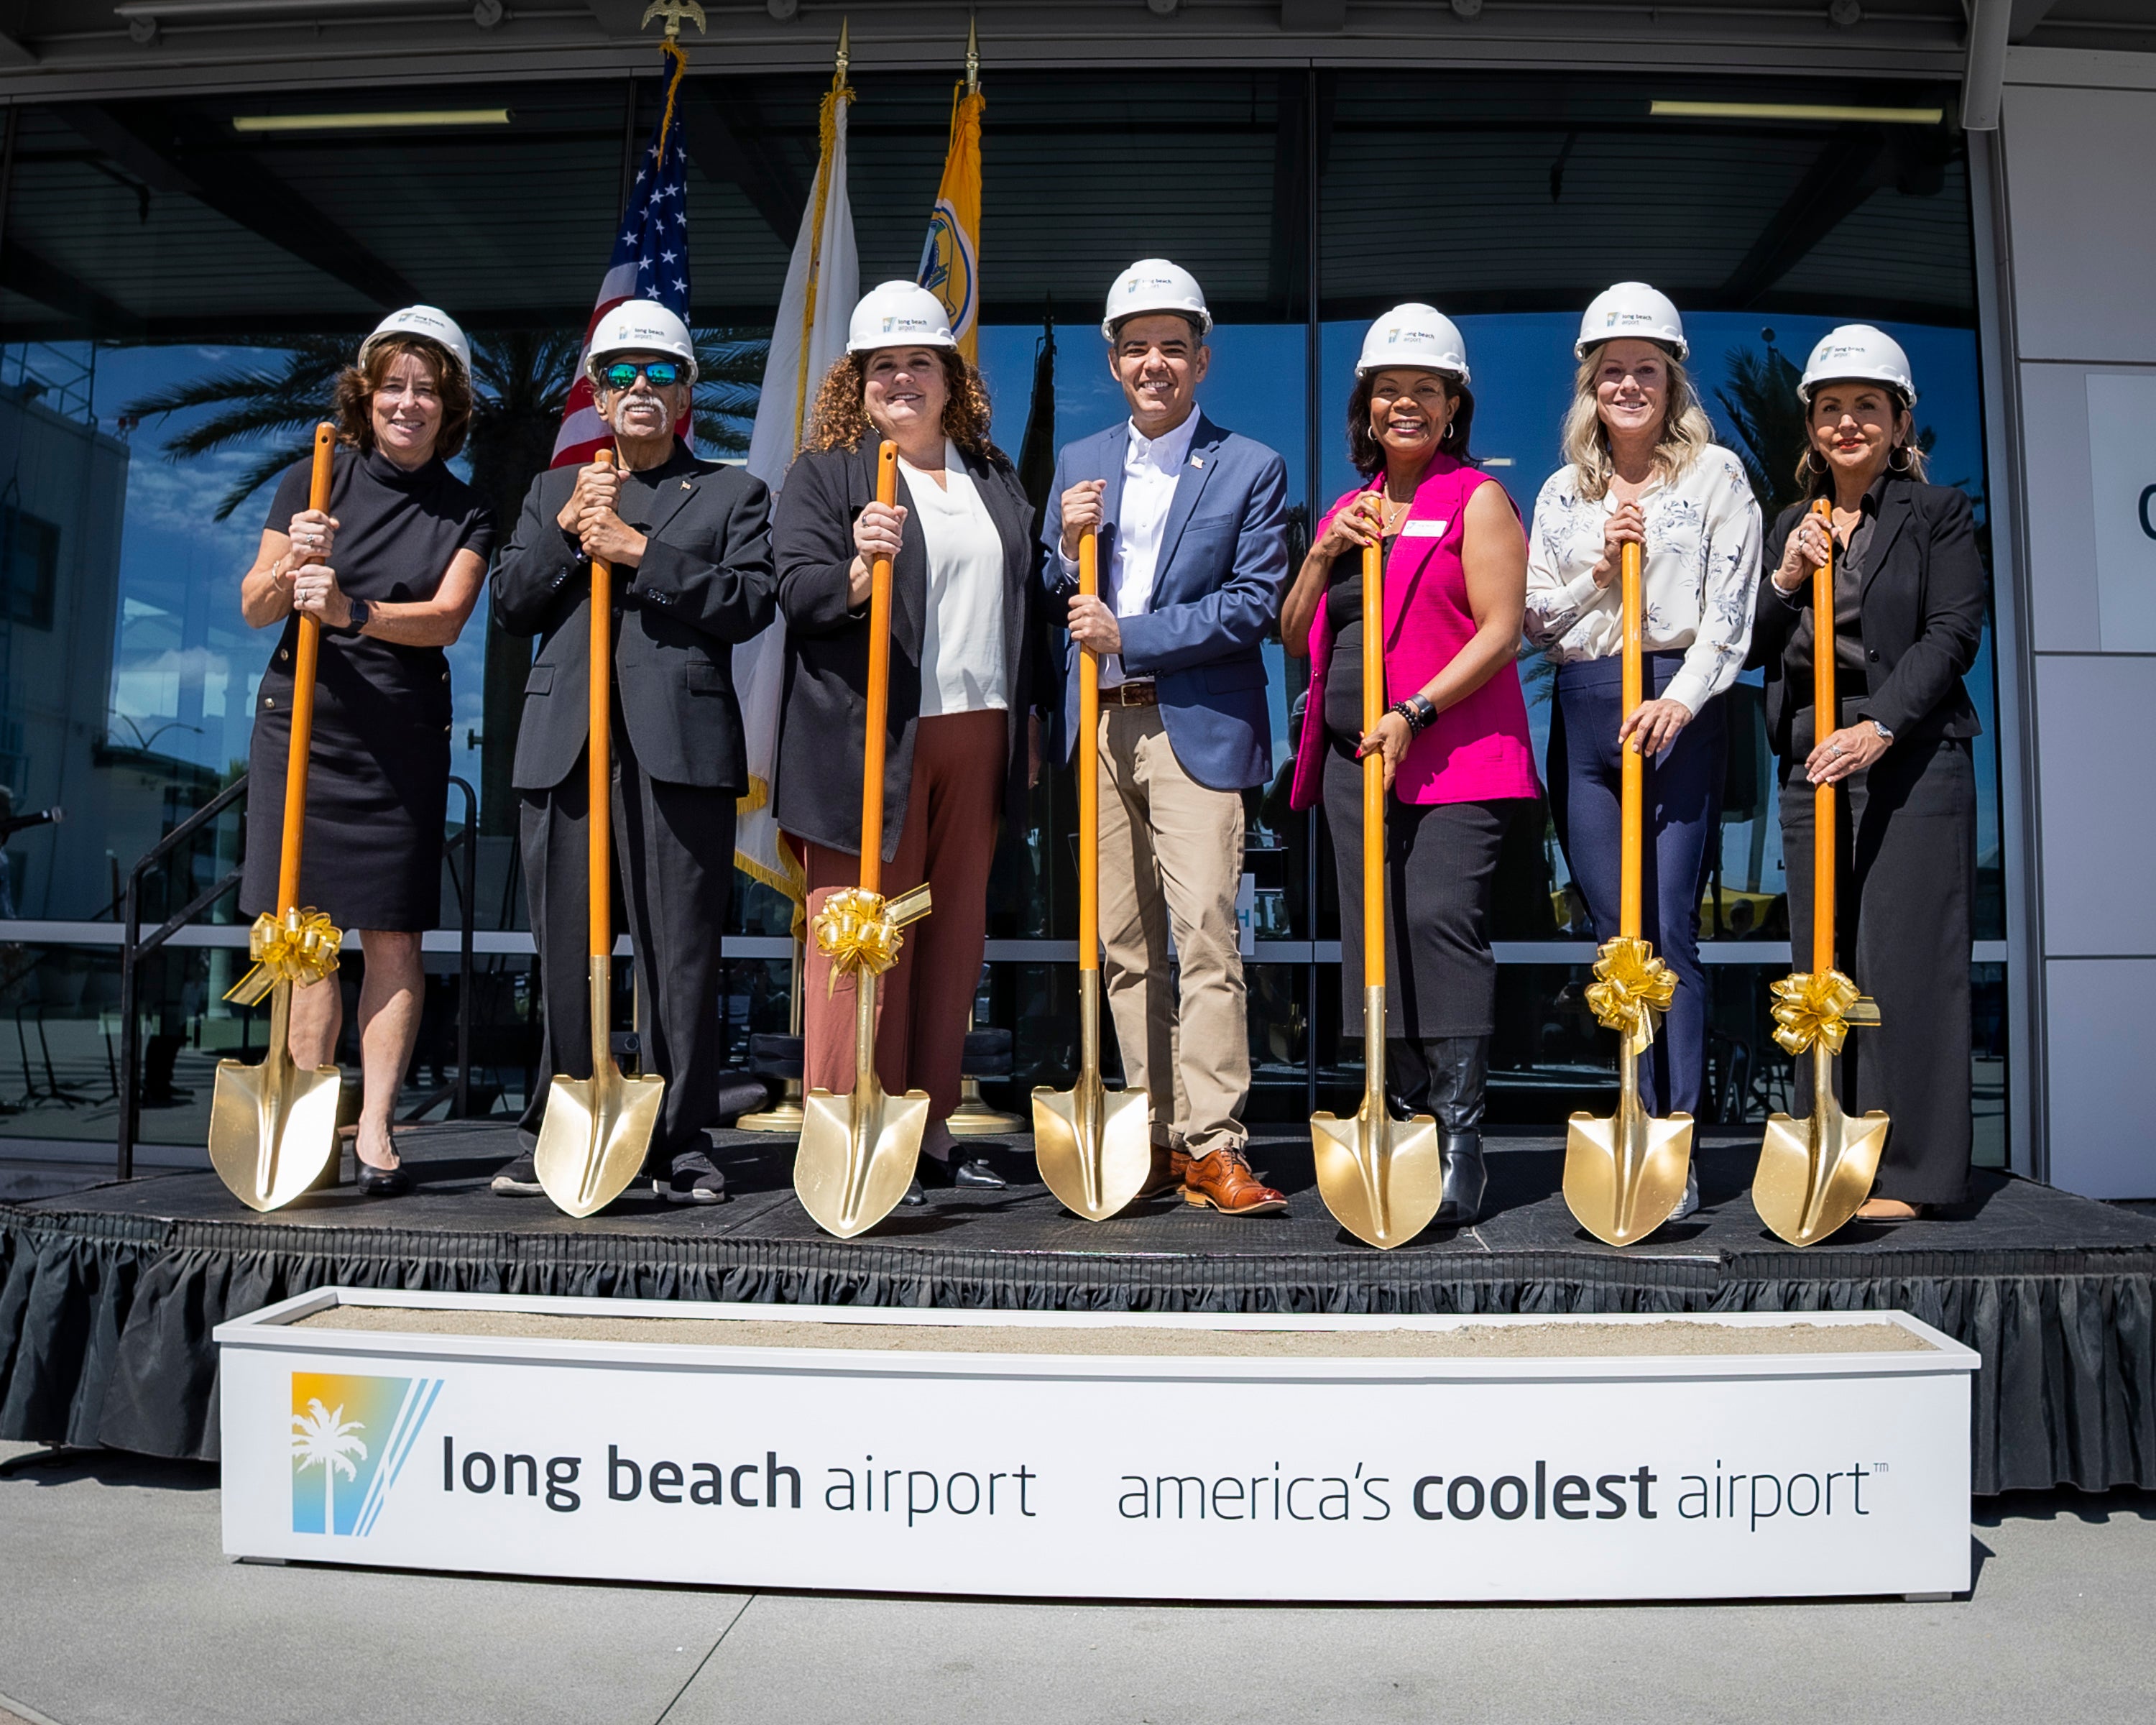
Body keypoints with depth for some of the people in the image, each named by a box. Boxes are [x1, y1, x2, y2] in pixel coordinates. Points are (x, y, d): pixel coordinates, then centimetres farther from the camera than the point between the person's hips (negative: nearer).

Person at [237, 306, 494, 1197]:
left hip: (402, 736, 0)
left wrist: (352, 610, -25)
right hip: (302, 721, 1)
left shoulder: (465, 514, 5)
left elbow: (446, 617, -9)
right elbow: (255, 608, 3)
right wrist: (291, 567, -18)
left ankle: (373, 1133, 3)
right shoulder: (312, 481, 6)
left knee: (393, 937, -2)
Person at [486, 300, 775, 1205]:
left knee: (679, 951, -3)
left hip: (680, 743, -3)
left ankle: (680, 1144, 4)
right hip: (564, 746, 3)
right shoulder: (553, 489, 24)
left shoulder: (731, 492, 14)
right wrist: (569, 528, -1)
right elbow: (509, 605, 13)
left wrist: (642, 552, -9)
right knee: (564, 952, 5)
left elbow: (750, 603, -2)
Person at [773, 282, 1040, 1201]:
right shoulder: (823, 473, 3)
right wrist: (859, 568, -27)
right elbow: (797, 591, -7)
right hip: (871, 738, -5)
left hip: (977, 734, 5)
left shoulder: (994, 476, 18)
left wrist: (1028, 716, 15)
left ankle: (929, 1130, 17)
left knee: (954, 935, 8)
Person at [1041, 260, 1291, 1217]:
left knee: (1204, 928, -12)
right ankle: (1158, 1138, 13)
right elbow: (1052, 609, 16)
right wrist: (1067, 546, -5)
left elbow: (1254, 604, -6)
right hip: (1099, 727, 4)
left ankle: (1212, 1145, -7)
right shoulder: (1078, 464, 16)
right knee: (1124, 941, 5)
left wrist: (1129, 633, -11)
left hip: (1198, 727, -4)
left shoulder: (1251, 469, 4)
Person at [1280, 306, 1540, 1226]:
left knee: (1441, 916, -18)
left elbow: (1500, 631, -8)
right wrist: (1324, 553, 2)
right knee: (1375, 935, 4)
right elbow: (1295, 640, 18)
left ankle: (1460, 1139, -13)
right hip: (1354, 757, 6)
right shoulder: (1347, 510, 21)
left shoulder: (1477, 500, 3)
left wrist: (1414, 713, -18)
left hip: (1456, 752, -6)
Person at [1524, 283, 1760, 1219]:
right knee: (1614, 937, 3)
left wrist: (1683, 699, -16)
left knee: (1668, 934, -10)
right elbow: (1535, 621, 13)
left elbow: (1729, 608, -2)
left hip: (1677, 709, -4)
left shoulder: (1716, 474, 6)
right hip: (1584, 715, 4)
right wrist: (1596, 570, -3)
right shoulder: (1562, 491, 17)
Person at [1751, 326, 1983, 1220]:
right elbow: (1753, 649, 13)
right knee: (1823, 964, 6)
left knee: (1905, 960, -6)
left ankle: (1908, 1172, 1)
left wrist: (1878, 728, -18)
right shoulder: (1793, 525, 17)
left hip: (1911, 761, -5)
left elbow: (1953, 633, -7)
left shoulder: (1937, 512, 4)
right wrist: (1784, 579, -5)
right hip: (1813, 763, 5)